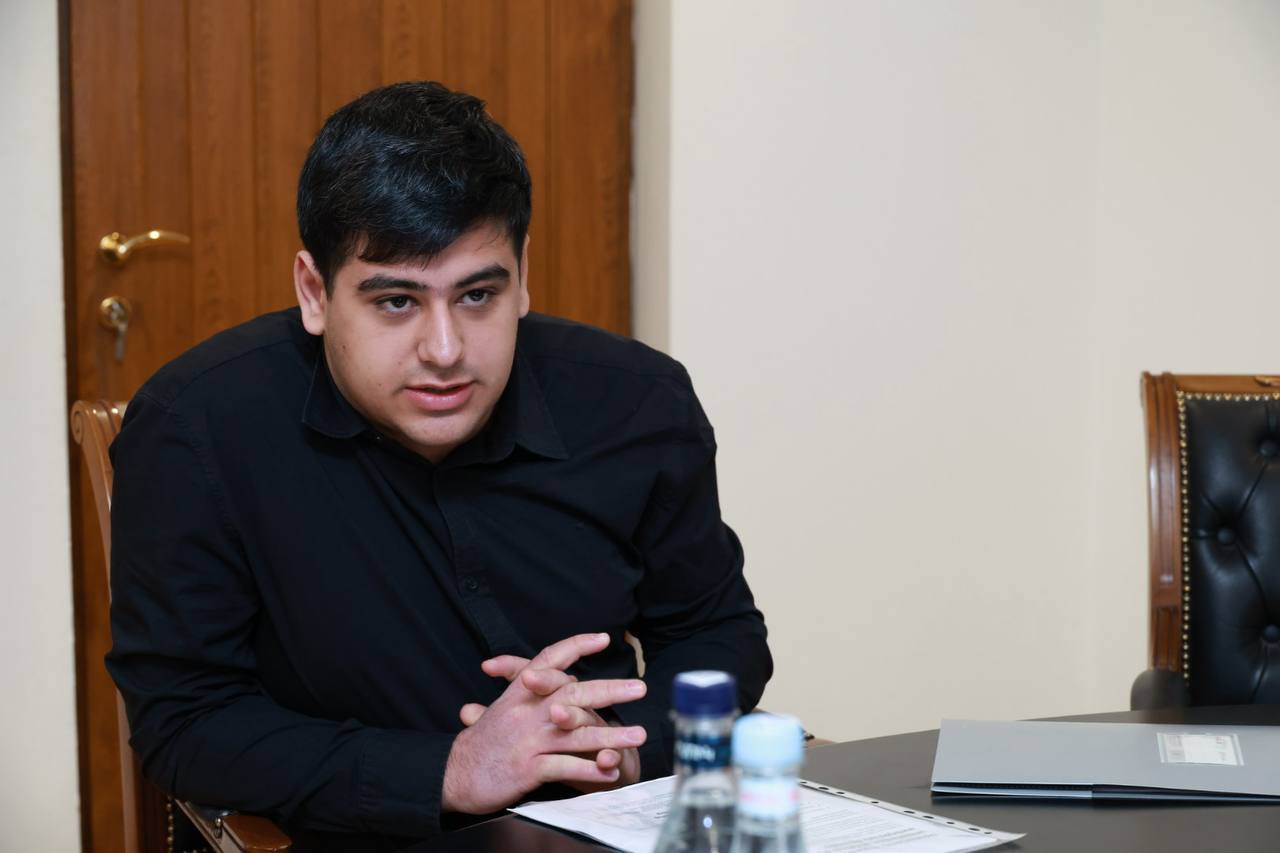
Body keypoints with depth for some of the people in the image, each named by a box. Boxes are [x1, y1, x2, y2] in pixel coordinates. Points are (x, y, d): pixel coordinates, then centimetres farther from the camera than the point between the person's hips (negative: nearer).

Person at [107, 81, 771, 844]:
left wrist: (626, 742, -11)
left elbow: (720, 632, 9)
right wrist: (449, 773, -20)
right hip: (339, 838, -4)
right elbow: (185, 722, -11)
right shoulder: (194, 431, -14)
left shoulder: (637, 405, -4)